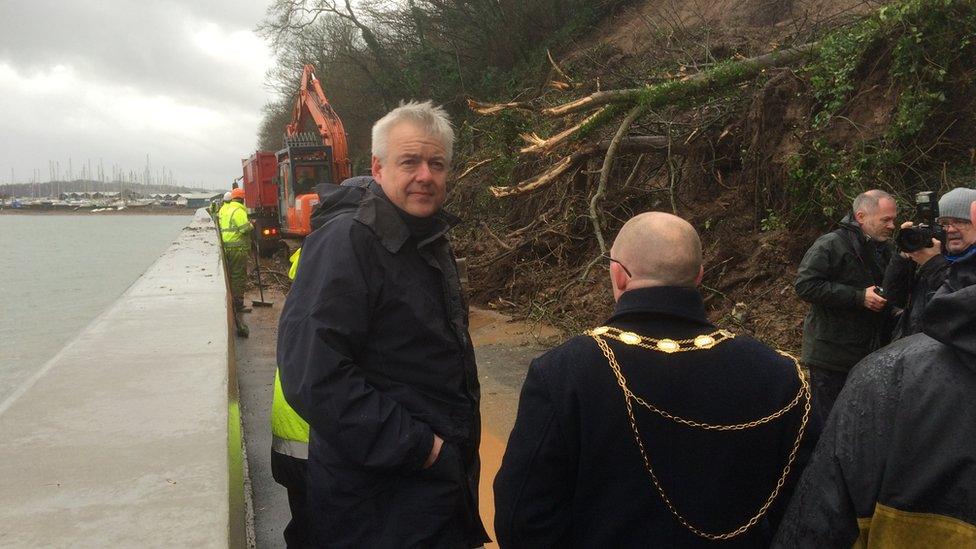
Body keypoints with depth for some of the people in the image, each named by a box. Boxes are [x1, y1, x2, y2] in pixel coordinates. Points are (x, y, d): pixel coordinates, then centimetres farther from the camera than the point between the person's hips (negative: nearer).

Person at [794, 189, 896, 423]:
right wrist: (859, 297, -23)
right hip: (831, 358, -8)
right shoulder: (831, 245, -11)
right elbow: (805, 285, -22)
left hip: (870, 356, 8)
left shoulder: (884, 249, 15)